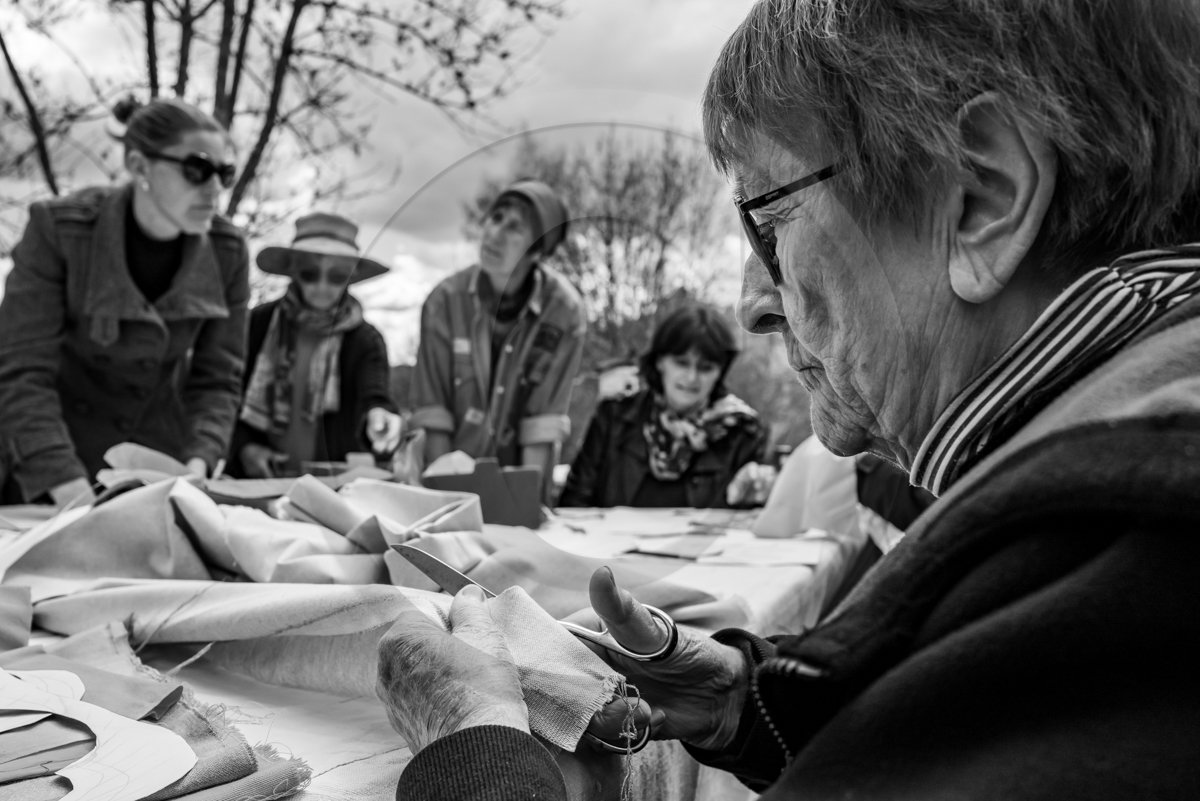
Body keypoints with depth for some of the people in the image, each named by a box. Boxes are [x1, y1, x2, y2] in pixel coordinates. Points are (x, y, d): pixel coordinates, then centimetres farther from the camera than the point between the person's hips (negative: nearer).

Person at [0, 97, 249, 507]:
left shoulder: (226, 250, -13)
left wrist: (196, 466, -27)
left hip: (158, 451, 2)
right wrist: (75, 496, -34)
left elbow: (217, 379, -10)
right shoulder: (58, 229, -20)